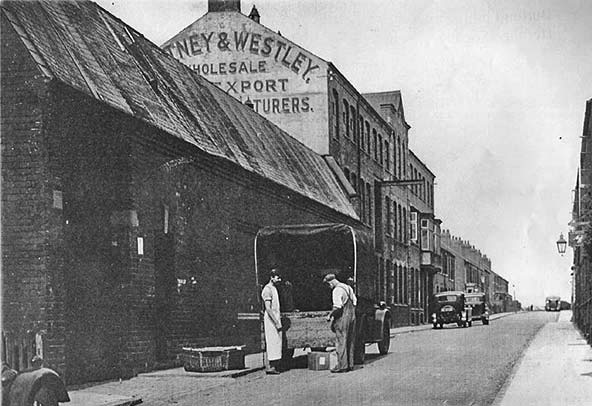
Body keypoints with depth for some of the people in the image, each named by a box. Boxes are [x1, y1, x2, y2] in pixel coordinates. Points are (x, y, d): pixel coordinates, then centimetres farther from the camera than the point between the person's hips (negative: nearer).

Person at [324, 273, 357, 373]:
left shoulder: (337, 290, -14)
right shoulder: (348, 287, 14)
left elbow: (337, 307, -22)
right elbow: (355, 301, 17)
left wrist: (330, 315, -11)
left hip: (342, 318, -9)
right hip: (352, 316, 9)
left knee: (341, 342, -5)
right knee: (350, 342, 12)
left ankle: (342, 365, -6)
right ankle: (350, 364, 16)